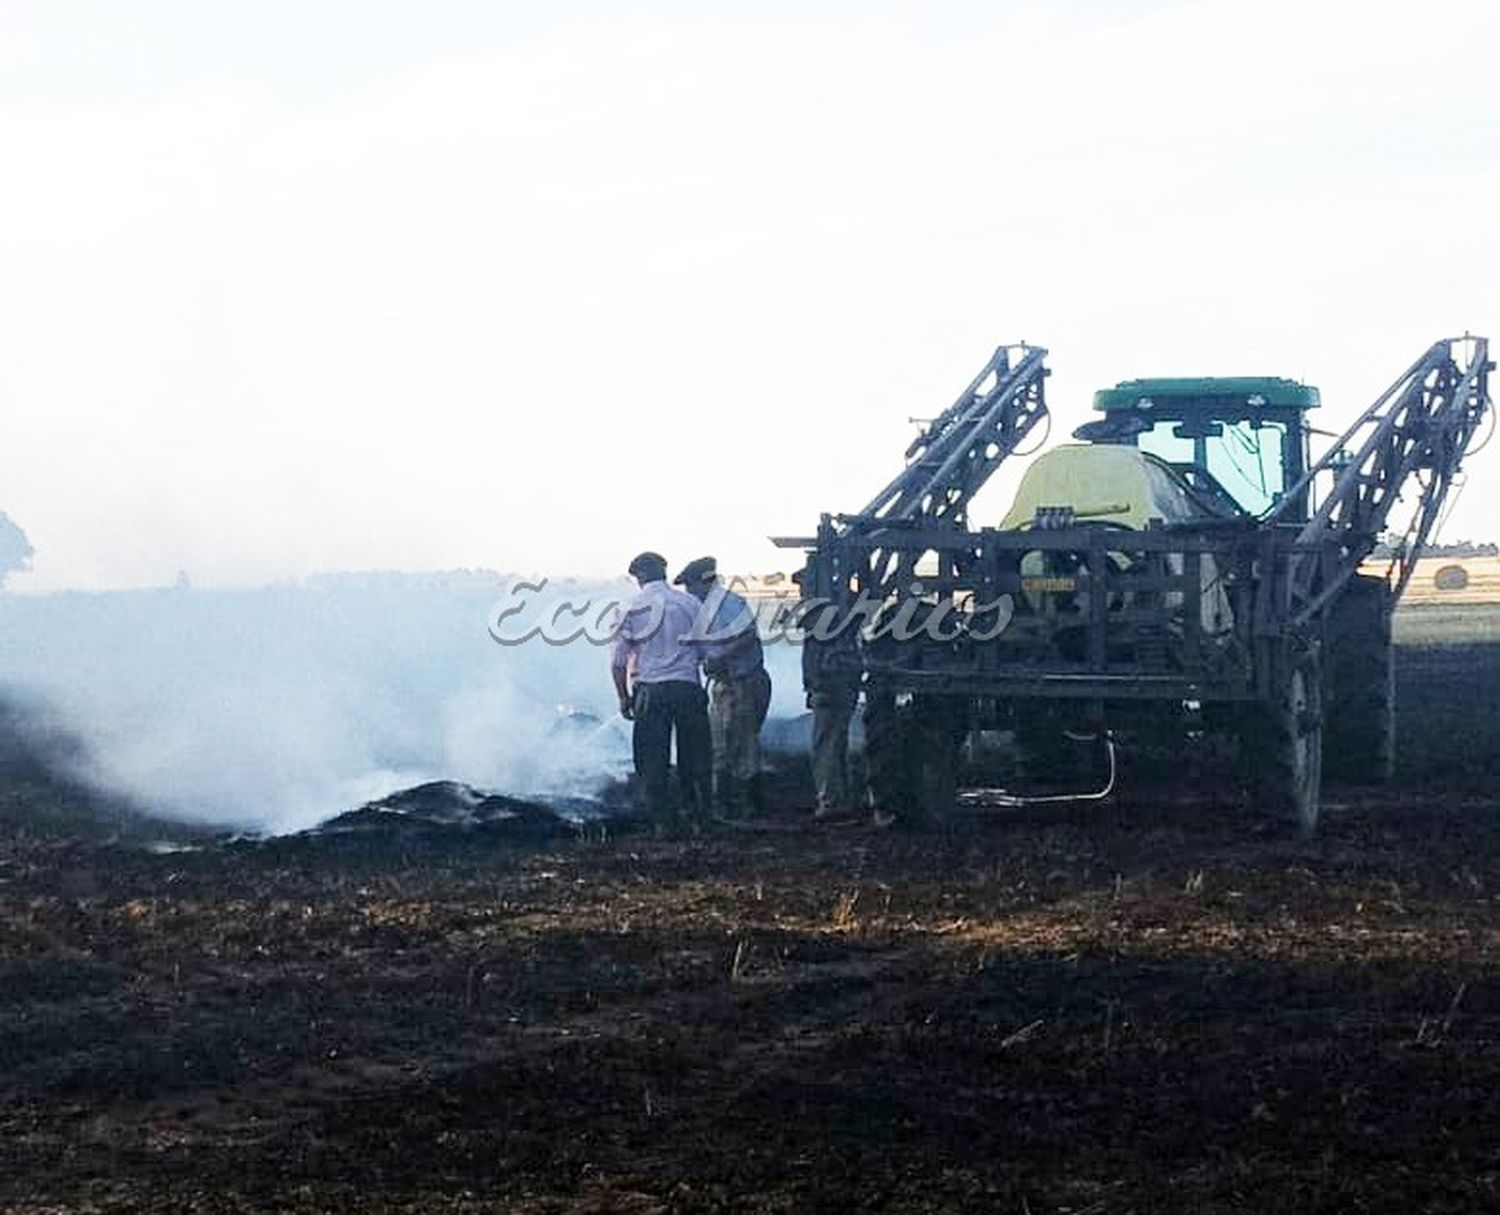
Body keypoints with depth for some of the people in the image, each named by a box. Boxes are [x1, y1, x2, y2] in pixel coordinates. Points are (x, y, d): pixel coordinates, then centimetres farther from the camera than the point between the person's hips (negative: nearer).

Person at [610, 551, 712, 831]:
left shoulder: (631, 609, 0)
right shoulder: (690, 603, 3)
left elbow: (617, 661, 1)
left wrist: (623, 698, 9)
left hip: (649, 690, -1)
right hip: (688, 685, 1)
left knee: (653, 759, 5)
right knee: (692, 756, 10)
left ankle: (662, 821, 6)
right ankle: (695, 812, 12)